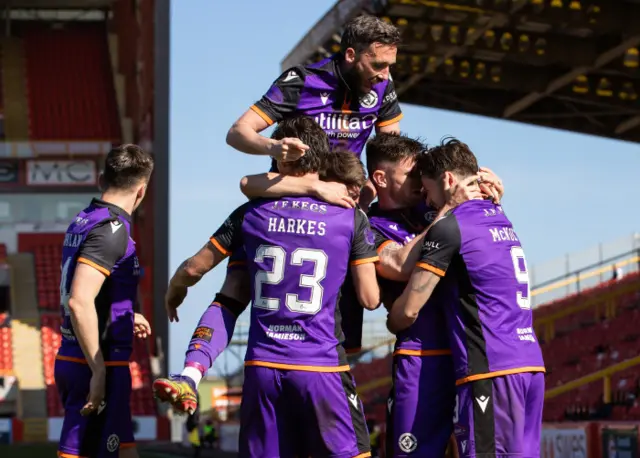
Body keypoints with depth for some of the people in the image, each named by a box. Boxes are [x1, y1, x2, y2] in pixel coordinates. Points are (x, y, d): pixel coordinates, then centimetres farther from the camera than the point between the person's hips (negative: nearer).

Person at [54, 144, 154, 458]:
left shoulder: (81, 222, 12)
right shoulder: (112, 229, -16)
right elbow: (79, 301, -26)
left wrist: (125, 319, 36)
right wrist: (99, 371, -22)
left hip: (71, 361, 9)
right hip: (97, 365, -9)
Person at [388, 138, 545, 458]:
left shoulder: (449, 227, -5)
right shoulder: (501, 219, 19)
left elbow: (409, 310, -3)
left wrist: (391, 325, 15)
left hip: (491, 371, -8)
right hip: (532, 365, 8)